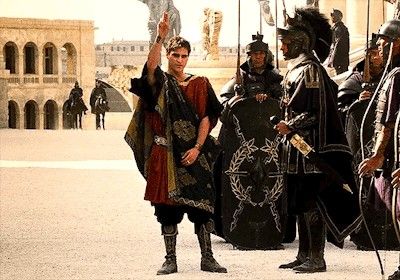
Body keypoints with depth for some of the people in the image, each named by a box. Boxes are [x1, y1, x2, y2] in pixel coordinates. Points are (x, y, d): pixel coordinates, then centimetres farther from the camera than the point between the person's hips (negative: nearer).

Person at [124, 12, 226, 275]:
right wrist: (160, 38, -32)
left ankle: (207, 257, 3)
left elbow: (206, 118, 2)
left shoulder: (200, 84, 9)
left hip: (194, 153, 1)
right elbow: (151, 65, -18)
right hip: (165, 153, -1)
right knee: (167, 204, 0)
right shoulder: (160, 82, 5)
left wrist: (197, 148, -10)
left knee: (202, 204, -3)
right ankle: (170, 259, 6)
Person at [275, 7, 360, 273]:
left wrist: (290, 126, -22)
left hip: (311, 149, -10)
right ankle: (304, 256, 19)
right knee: (300, 203, 13)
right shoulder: (297, 69, 16)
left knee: (311, 203, -8)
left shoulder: (309, 69, -13)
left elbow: (316, 111, -19)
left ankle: (317, 259, -5)